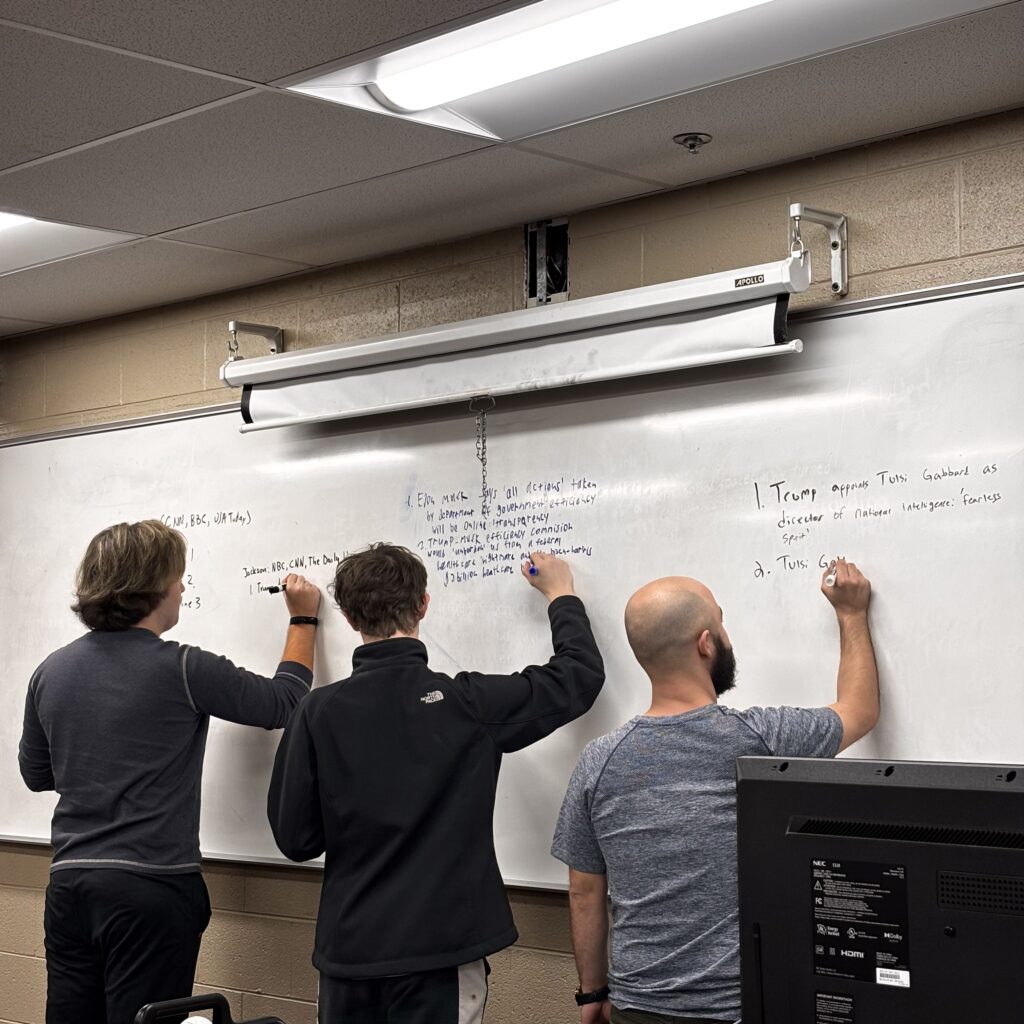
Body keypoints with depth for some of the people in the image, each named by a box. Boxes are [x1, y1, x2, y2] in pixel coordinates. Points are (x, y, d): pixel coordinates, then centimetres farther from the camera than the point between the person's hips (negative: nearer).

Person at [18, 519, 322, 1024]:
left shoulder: (51, 672, 5)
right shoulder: (182, 670, -12)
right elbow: (282, 702, 1)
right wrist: (303, 620, 14)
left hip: (68, 883, 6)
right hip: (150, 888, -5)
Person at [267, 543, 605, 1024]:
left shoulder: (318, 712, -6)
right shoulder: (466, 703, -10)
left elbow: (295, 838, -2)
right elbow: (582, 673, 3)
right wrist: (561, 596, 20)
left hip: (348, 949, 2)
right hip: (439, 950, -2)